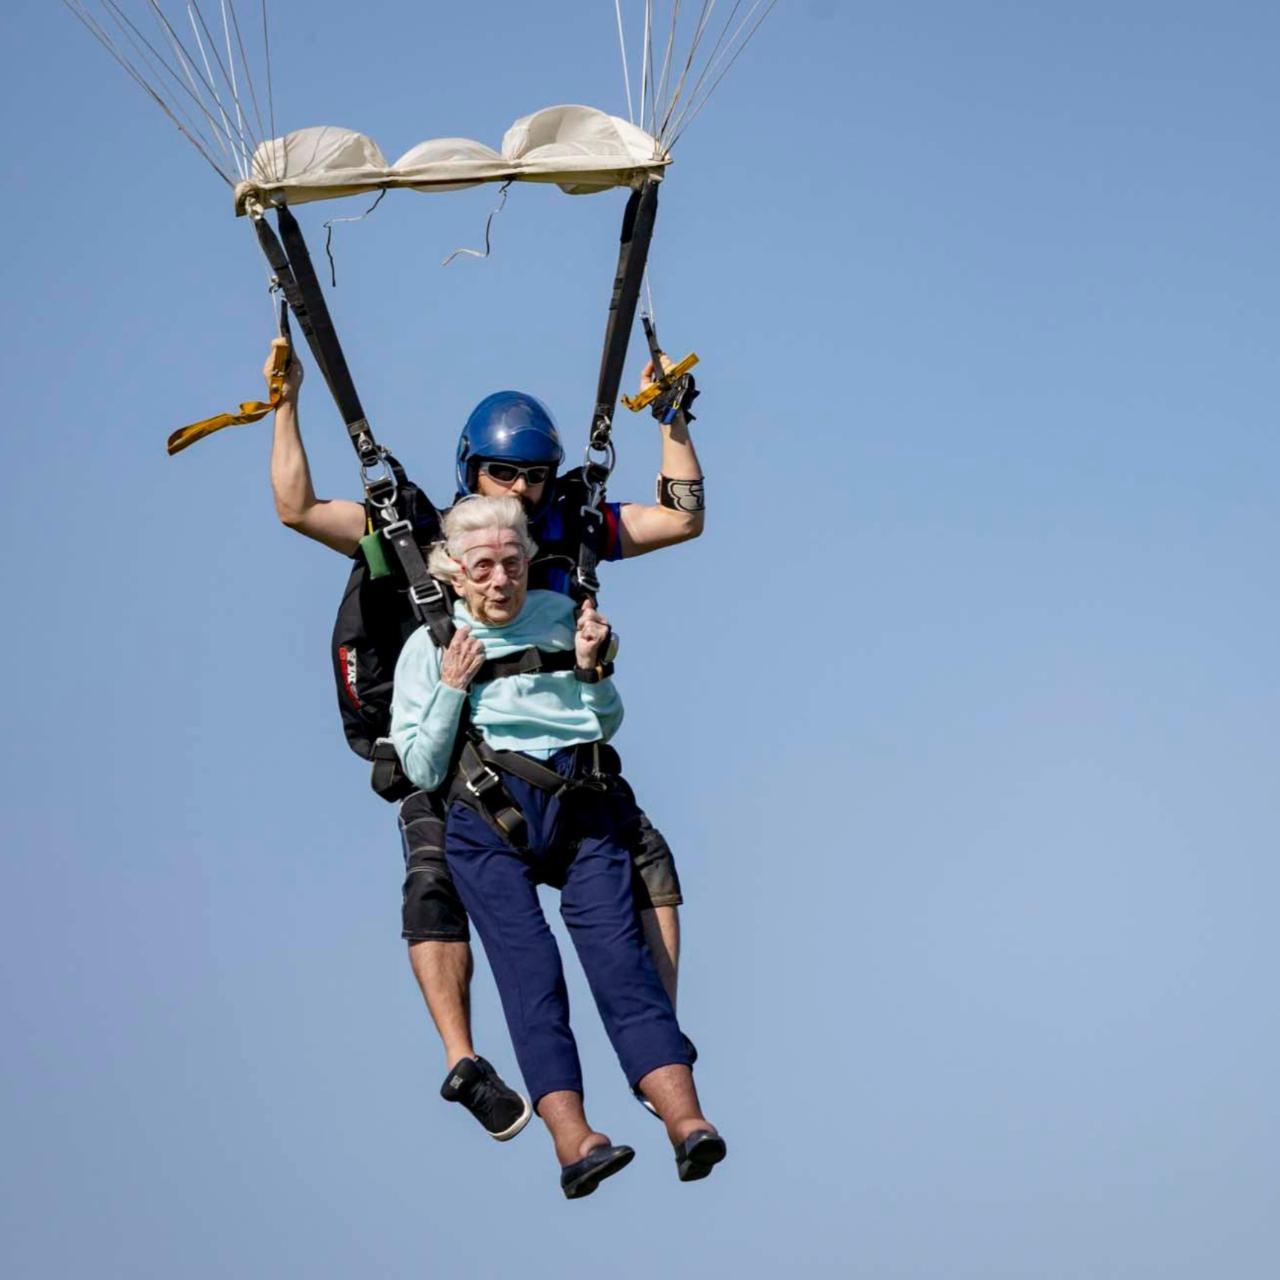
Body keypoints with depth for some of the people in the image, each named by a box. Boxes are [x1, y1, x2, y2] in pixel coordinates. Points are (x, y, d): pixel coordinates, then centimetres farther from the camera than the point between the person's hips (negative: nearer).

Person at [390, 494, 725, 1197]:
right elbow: (423, 770, 8)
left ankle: (687, 1122, -31)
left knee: (618, 952, -17)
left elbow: (607, 725, 23)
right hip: (488, 818, -1)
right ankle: (573, 1142, -33)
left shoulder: (558, 615, 18)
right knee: (529, 968, -20)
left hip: (583, 803, 1)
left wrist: (593, 669, 5)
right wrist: (453, 689, -1)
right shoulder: (429, 646, 13)